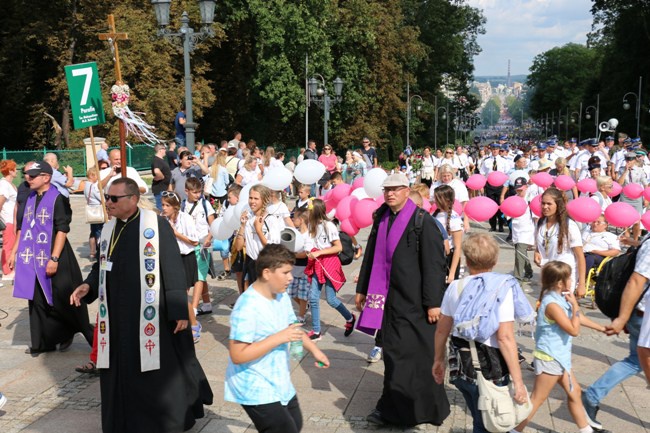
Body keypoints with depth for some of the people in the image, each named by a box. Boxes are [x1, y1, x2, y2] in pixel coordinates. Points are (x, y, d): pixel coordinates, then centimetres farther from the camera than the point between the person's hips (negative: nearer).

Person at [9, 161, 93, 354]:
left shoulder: (58, 198, -11)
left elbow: (62, 230, -16)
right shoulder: (30, 199, 10)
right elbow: (21, 228, 18)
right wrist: (14, 252, 14)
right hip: (33, 259, 7)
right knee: (38, 302, 11)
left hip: (54, 260, -7)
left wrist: (54, 259, -20)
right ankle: (43, 342, 21)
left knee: (62, 300, 2)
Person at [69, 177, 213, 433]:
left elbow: (173, 269, -11)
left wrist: (179, 310, -14)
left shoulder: (156, 225, -11)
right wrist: (88, 286, -2)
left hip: (151, 314, -6)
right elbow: (102, 265, 18)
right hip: (118, 314, 6)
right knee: (120, 372, 12)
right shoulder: (108, 229, 8)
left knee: (158, 371, 3)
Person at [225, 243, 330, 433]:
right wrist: (278, 338, -29)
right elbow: (237, 355, -29)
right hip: (256, 390, -9)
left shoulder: (282, 296, 1)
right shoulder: (247, 308, -27)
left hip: (280, 383, 9)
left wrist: (313, 349, 8)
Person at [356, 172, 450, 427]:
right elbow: (371, 255, 15)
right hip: (390, 299, 6)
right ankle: (393, 408, 23)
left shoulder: (423, 222, -12)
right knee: (393, 351, 11)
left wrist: (433, 302, -15)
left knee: (416, 352, 1)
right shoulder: (382, 219, 7)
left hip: (414, 301, -6)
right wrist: (362, 289, 17)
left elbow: (434, 265, -14)